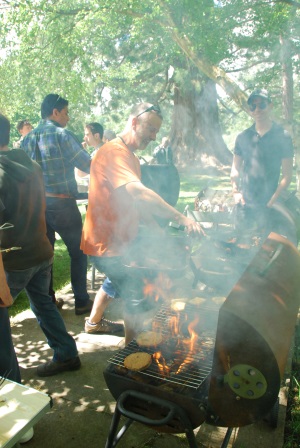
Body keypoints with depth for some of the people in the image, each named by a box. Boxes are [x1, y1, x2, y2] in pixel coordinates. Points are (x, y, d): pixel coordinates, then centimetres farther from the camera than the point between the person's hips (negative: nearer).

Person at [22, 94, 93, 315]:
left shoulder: (28, 138, 8)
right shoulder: (62, 135, -11)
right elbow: (89, 165, -11)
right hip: (61, 203, -6)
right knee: (78, 252, 7)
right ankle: (82, 301, 14)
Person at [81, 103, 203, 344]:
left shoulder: (132, 157, 13)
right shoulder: (113, 152, -21)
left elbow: (137, 203, 14)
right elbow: (138, 192, -37)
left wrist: (160, 233, 6)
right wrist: (181, 218, -40)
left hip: (122, 241, 10)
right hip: (108, 245, -10)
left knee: (116, 283, 26)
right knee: (137, 299, -5)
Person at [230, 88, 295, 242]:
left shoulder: (282, 136, -2)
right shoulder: (243, 137, 7)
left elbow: (287, 175, -4)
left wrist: (273, 200, -12)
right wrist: (235, 191, -1)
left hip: (269, 205, -2)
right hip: (245, 203, 3)